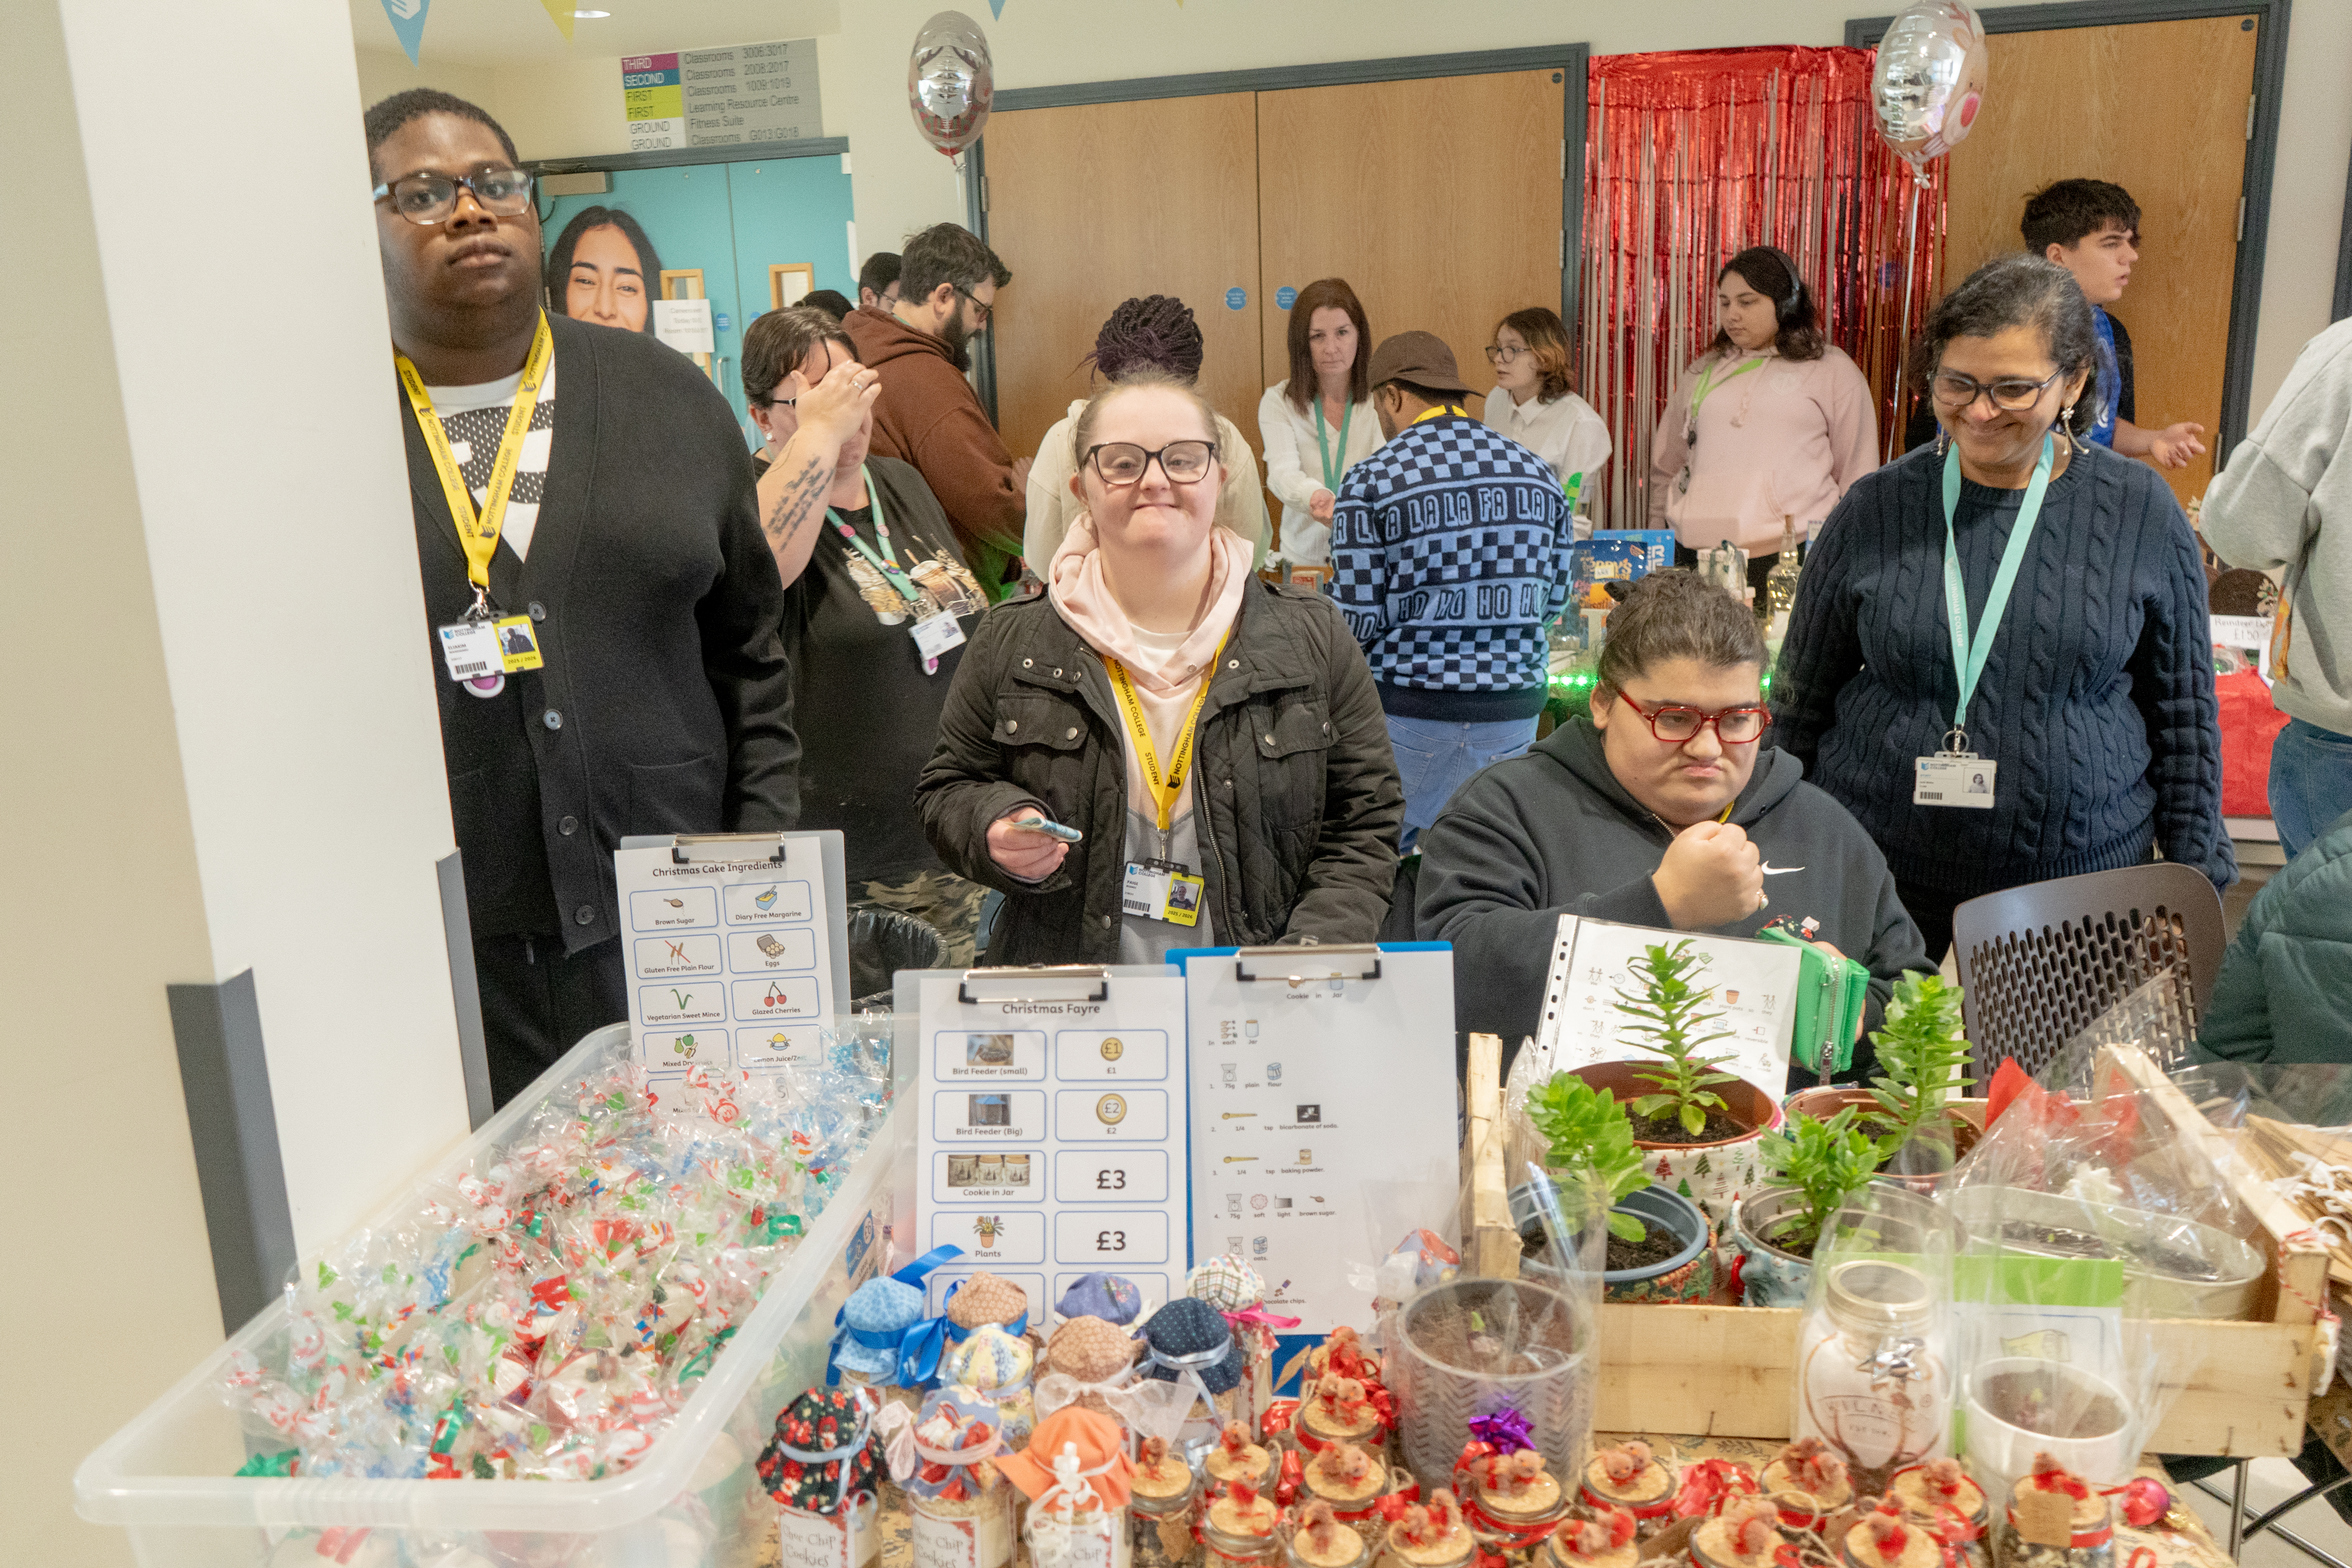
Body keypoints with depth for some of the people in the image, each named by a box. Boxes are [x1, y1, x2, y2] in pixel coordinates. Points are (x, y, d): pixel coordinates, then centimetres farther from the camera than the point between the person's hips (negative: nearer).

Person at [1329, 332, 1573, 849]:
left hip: (1410, 709, -4)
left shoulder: (1370, 482, -9)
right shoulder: (1537, 473, 6)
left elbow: (1358, 622, -10)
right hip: (1515, 706, 5)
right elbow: (1554, 600, 12)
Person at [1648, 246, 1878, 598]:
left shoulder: (1833, 371, 9)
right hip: (1693, 554, 3)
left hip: (1790, 559, -3)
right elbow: (1667, 467, 23)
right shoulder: (1704, 371, 19)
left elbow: (1858, 475, 9)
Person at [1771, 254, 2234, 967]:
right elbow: (1800, 703, 5)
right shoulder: (1876, 508, -2)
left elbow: (2185, 717, 6)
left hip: (2080, 882, 0)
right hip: (1876, 879, 0)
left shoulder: (2140, 512, -2)